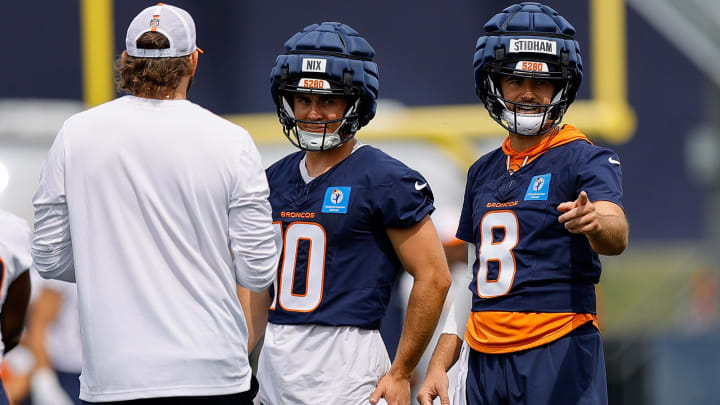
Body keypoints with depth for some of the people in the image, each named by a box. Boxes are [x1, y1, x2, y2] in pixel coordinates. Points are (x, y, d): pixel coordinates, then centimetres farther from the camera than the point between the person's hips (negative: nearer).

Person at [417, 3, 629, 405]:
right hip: (484, 359, 6)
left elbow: (617, 235, -24)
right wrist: (439, 366, 14)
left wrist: (595, 222, -47)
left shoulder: (586, 159, -4)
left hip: (559, 357, -6)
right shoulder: (484, 172, 17)